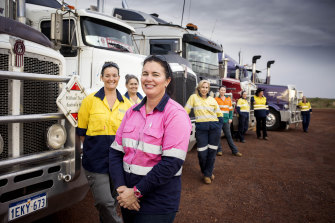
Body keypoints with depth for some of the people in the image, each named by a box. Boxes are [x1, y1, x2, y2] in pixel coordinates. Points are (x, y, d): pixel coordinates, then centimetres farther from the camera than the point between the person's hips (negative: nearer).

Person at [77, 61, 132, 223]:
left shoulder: (126, 104, 7)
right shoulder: (90, 100, 0)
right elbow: (81, 132, 3)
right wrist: (94, 147, -1)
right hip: (96, 161, -3)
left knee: (112, 201, 16)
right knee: (104, 203, -13)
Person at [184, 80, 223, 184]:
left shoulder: (212, 100, 12)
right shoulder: (194, 97, 4)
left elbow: (219, 114, 19)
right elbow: (186, 111, 3)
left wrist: (219, 126, 9)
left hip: (214, 127, 2)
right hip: (201, 128, -2)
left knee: (212, 152, 4)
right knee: (202, 153, -5)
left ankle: (208, 173, 20)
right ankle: (205, 172, 21)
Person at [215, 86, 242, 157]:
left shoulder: (228, 99, 12)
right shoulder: (216, 99, 2)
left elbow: (230, 109, 15)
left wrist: (230, 118, 5)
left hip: (226, 120, 2)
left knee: (228, 135, 3)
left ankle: (235, 151, 6)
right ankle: (219, 150, 12)